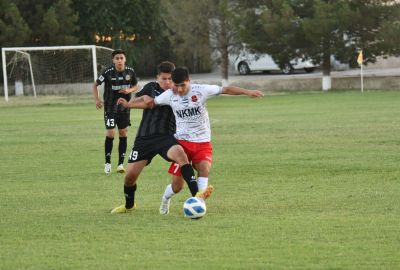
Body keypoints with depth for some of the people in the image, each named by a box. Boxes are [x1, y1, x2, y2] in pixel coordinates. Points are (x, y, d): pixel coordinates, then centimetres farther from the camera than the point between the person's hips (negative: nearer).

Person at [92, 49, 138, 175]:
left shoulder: (130, 72, -5)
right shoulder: (108, 72, -13)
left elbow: (135, 86, 11)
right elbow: (95, 85, -3)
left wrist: (129, 90, -12)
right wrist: (97, 99, -16)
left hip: (124, 107, 3)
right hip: (110, 107, -3)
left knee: (123, 134, 4)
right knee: (110, 133, -9)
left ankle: (121, 163, 13)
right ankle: (107, 163, 6)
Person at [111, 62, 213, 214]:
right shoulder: (151, 88, 7)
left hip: (166, 137, -2)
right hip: (144, 138, 2)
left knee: (180, 154, -34)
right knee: (130, 175, 2)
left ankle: (196, 195, -42)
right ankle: (129, 205, 34)